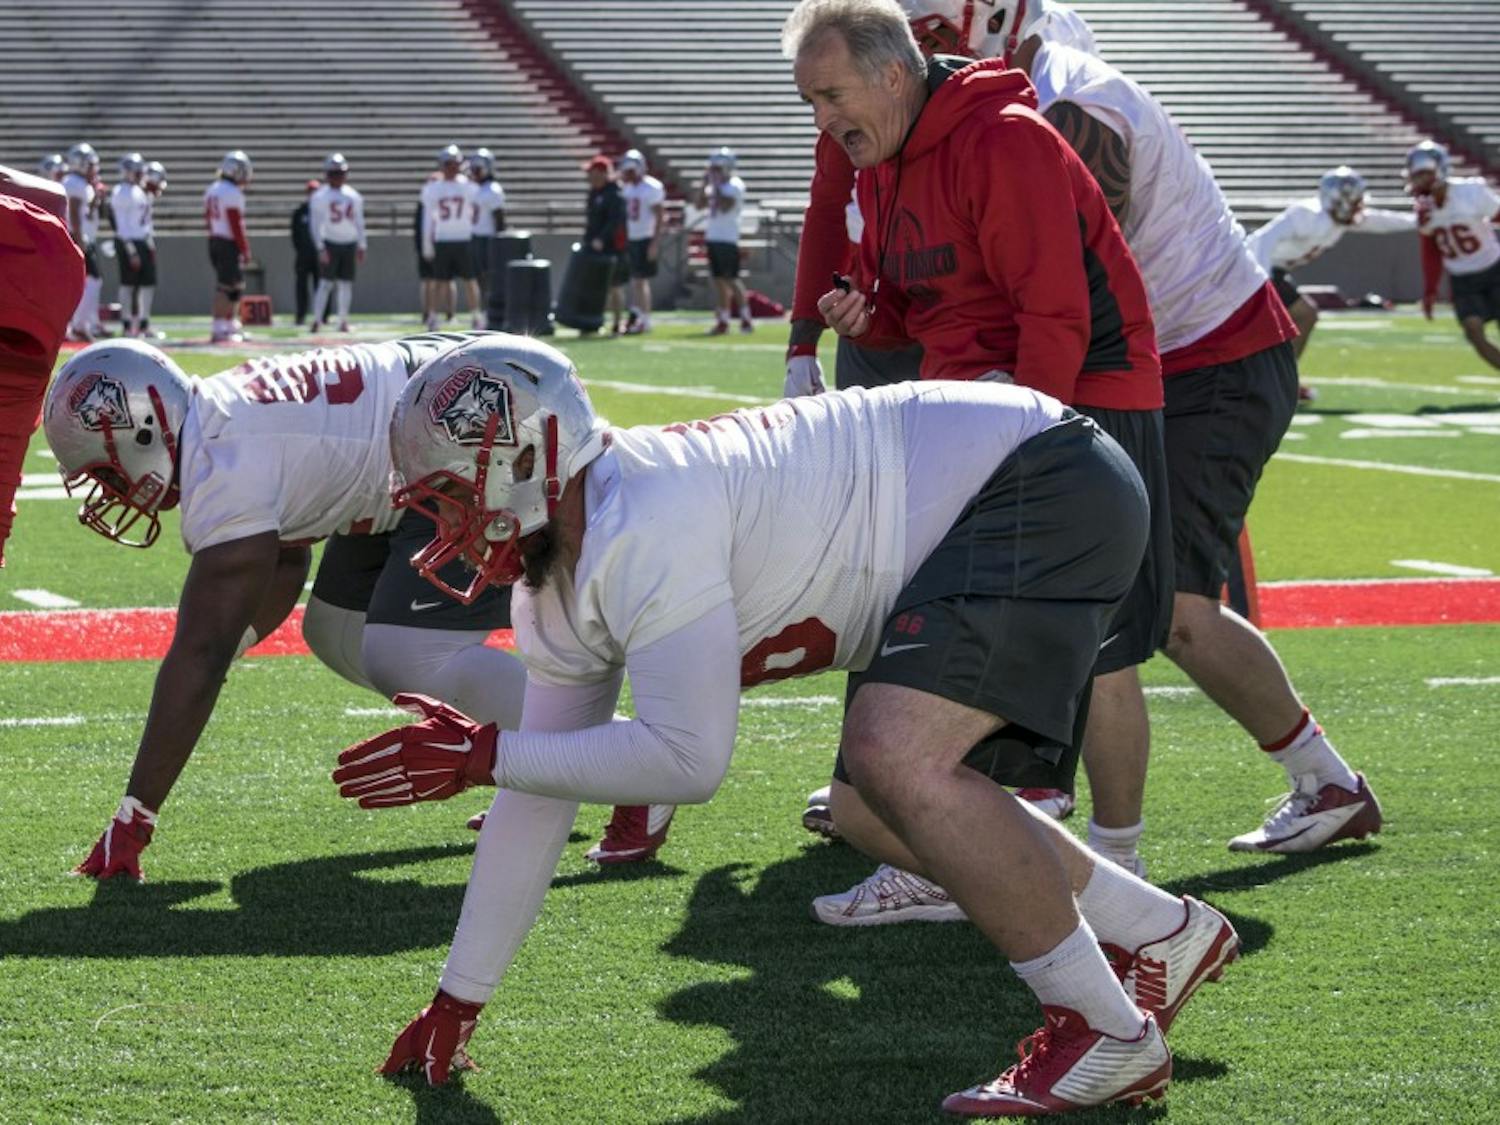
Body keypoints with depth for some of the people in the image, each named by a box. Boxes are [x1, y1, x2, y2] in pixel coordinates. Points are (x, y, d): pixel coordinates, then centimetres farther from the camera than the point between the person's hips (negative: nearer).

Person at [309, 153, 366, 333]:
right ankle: (317, 320, -6)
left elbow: (359, 222, 15)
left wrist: (361, 247, 12)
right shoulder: (320, 197, -4)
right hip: (330, 243, -4)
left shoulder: (354, 196, 9)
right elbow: (315, 224, -6)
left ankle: (343, 320, 11)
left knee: (346, 284, 5)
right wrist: (321, 248, -12)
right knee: (326, 283, -8)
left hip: (349, 244, 4)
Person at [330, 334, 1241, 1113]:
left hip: (1047, 485, -10)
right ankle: (1167, 934, 29)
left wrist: (478, 757, -17)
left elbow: (689, 760, -26)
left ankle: (1108, 1036, -12)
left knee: (895, 755, -25)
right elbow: (544, 792, 13)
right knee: (899, 810, 15)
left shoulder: (641, 529, -26)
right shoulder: (556, 594, 6)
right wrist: (456, 1005, 16)